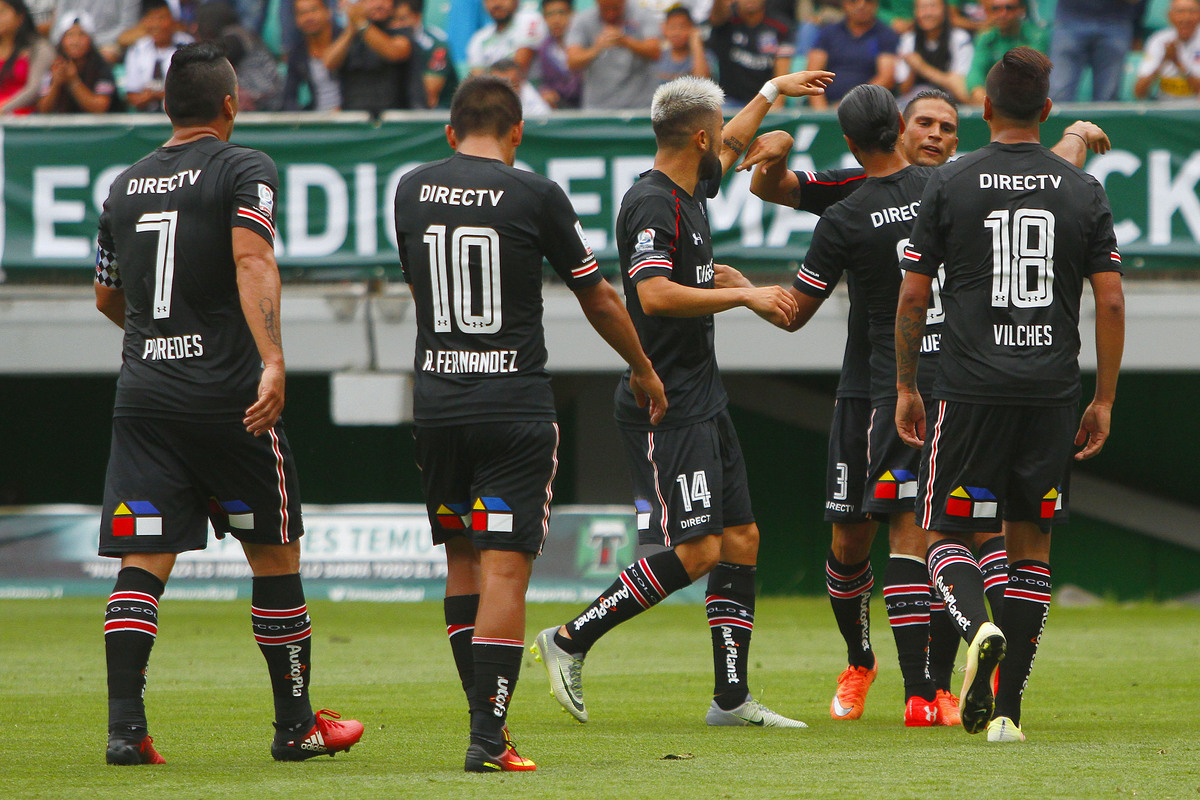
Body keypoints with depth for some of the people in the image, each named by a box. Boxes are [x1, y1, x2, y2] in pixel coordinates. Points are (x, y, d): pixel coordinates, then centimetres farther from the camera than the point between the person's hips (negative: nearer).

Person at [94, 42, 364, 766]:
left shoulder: (127, 185, 13)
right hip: (226, 394, -4)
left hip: (143, 393, 4)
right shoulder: (244, 169, -3)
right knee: (275, 554, 9)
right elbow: (252, 260, -20)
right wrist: (273, 360, -29)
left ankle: (125, 725, -13)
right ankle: (295, 725, 16)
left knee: (143, 561, 0)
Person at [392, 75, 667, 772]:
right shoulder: (536, 195, -6)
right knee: (505, 569, -5)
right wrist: (644, 371, 19)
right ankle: (489, 738, -11)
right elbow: (598, 299, 4)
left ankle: (486, 717, 18)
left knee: (462, 559, 17)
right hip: (515, 401, -4)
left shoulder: (413, 191, 5)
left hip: (435, 400, 4)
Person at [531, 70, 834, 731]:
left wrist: (774, 91, 46)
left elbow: (729, 148, 36)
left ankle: (731, 698, 9)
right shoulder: (652, 203, -15)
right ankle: (570, 641, -6)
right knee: (695, 550, -14)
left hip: (703, 400, 10)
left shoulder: (688, 191, 13)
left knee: (740, 540, 7)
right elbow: (655, 295, -28)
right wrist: (744, 296, -22)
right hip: (666, 407, -10)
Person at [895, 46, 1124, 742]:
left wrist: (906, 386, 11)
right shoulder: (1084, 191, 4)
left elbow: (913, 297, 1)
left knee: (948, 536, 8)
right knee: (1032, 545, 10)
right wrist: (1104, 400, 9)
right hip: (1052, 393, 2)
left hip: (972, 390, -2)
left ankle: (978, 627, -24)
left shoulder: (949, 186, 0)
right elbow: (1111, 302, 2)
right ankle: (1007, 709, 5)